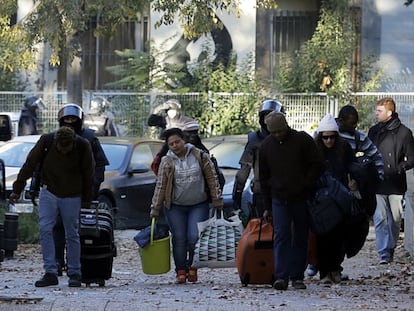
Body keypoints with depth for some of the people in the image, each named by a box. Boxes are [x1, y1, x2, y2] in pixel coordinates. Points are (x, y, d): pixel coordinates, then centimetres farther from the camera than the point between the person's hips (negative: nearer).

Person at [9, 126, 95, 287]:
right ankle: (50, 272, -10)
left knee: (72, 234, 3)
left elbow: (88, 174, -4)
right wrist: (17, 189, -3)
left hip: (71, 196, -1)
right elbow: (30, 165, -6)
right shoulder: (46, 141, -15)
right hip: (49, 192, 1)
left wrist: (87, 199, 3)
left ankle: (75, 274, 13)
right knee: (45, 228, -12)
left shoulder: (83, 146, -16)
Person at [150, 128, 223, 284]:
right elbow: (160, 186, 2)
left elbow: (212, 179, 3)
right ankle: (181, 272, 6)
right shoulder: (167, 161, 0)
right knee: (179, 239, -2)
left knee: (195, 238, -11)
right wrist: (155, 209, 0)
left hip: (199, 205, -1)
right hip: (175, 207, 1)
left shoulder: (200, 156, -1)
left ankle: (193, 268, 9)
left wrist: (217, 201, 1)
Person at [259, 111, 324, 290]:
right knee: (281, 235, -10)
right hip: (279, 199, 1)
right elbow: (263, 177, 13)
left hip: (302, 199, -1)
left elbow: (317, 166, -1)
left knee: (300, 238, 5)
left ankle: (297, 276, 12)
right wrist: (267, 206, 10)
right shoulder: (266, 146, 6)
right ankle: (281, 277, -16)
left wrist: (305, 186, -11)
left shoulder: (303, 140, -3)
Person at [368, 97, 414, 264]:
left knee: (395, 219, 5)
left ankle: (391, 249, 22)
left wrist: (399, 169, -12)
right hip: (377, 183, 2)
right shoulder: (373, 131, 12)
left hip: (395, 183, -2)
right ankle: (384, 253, -6)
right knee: (380, 219, -6)